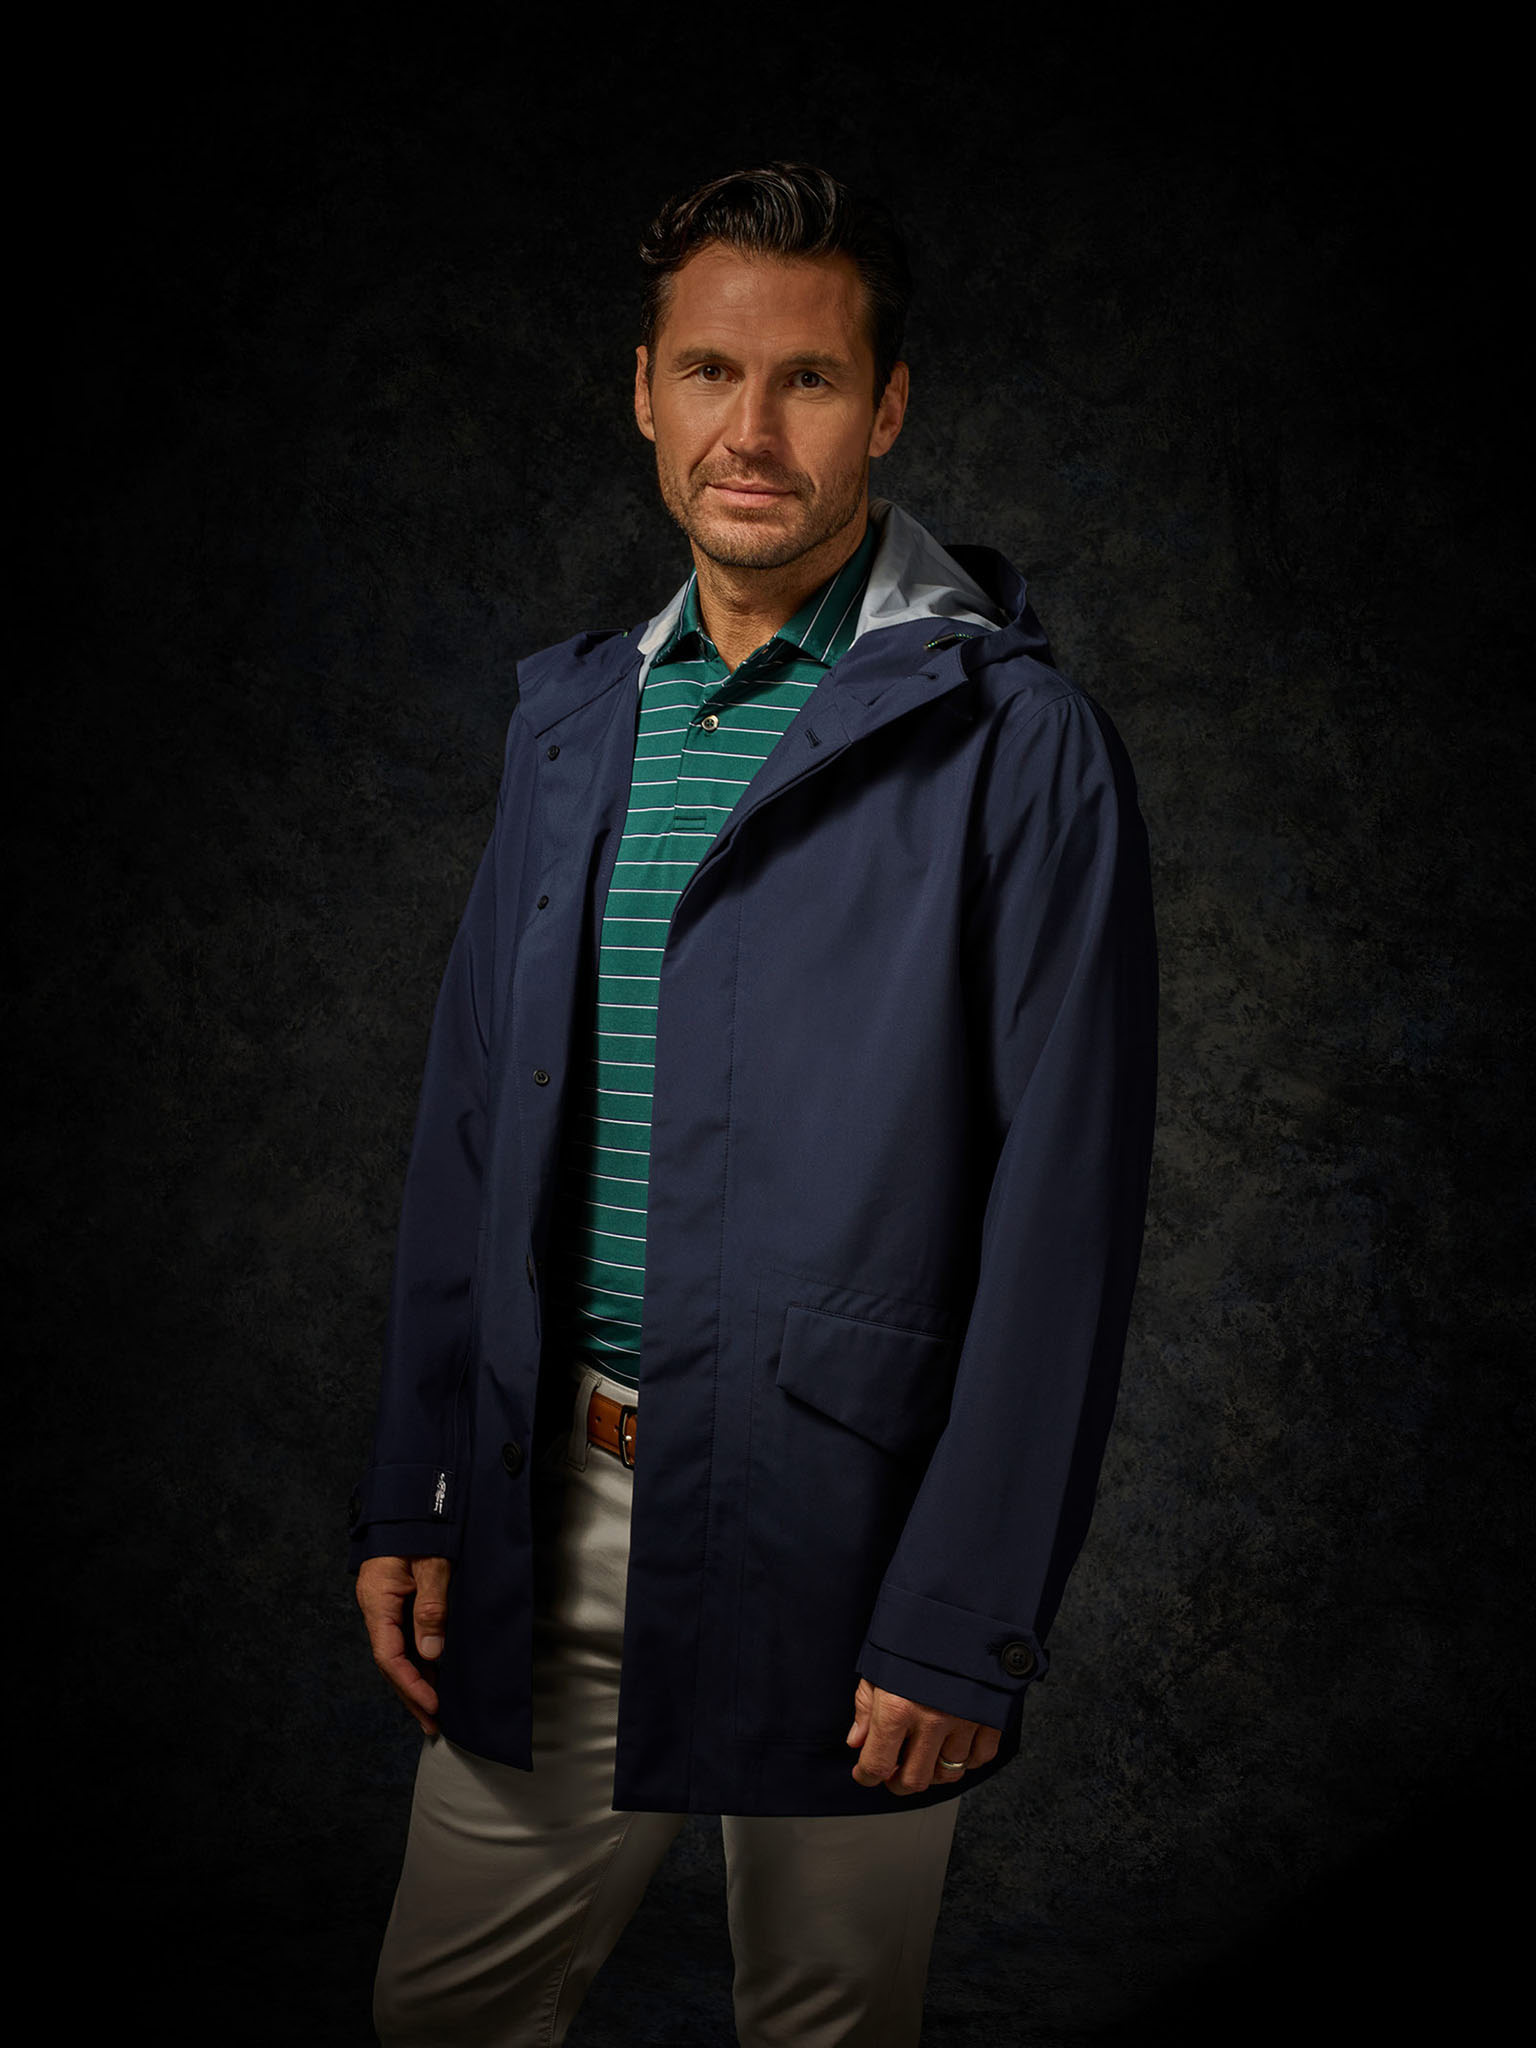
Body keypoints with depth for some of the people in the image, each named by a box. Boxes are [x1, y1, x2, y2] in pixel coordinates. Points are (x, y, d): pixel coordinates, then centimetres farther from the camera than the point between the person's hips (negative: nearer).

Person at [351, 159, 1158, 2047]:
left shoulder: (1015, 747, -10)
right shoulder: (573, 714, 8)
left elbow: (1063, 1215, -13)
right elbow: (471, 1124, 11)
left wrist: (967, 1619, -14)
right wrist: (410, 1492, 8)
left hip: (833, 1527, -5)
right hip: (554, 1517, 5)